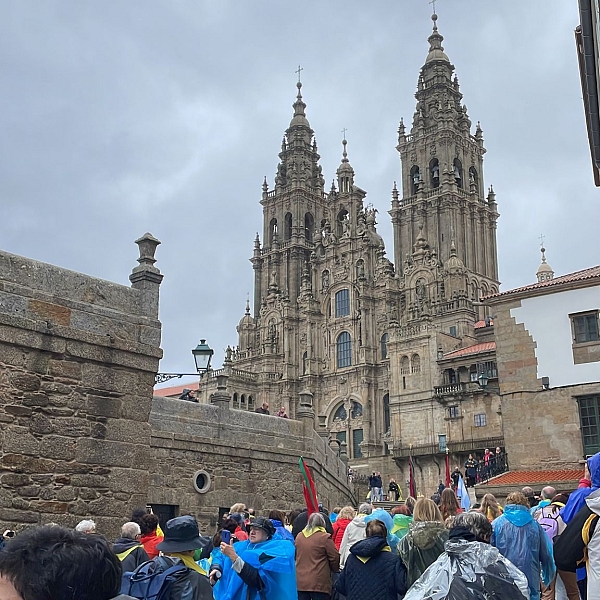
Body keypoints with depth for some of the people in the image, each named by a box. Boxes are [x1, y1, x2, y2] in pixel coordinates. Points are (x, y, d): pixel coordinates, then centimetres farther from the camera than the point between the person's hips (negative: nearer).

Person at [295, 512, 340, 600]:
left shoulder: (299, 537, 7)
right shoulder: (325, 537, -9)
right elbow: (335, 557, -5)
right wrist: (336, 569, 14)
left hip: (300, 582, 5)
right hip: (319, 583, -5)